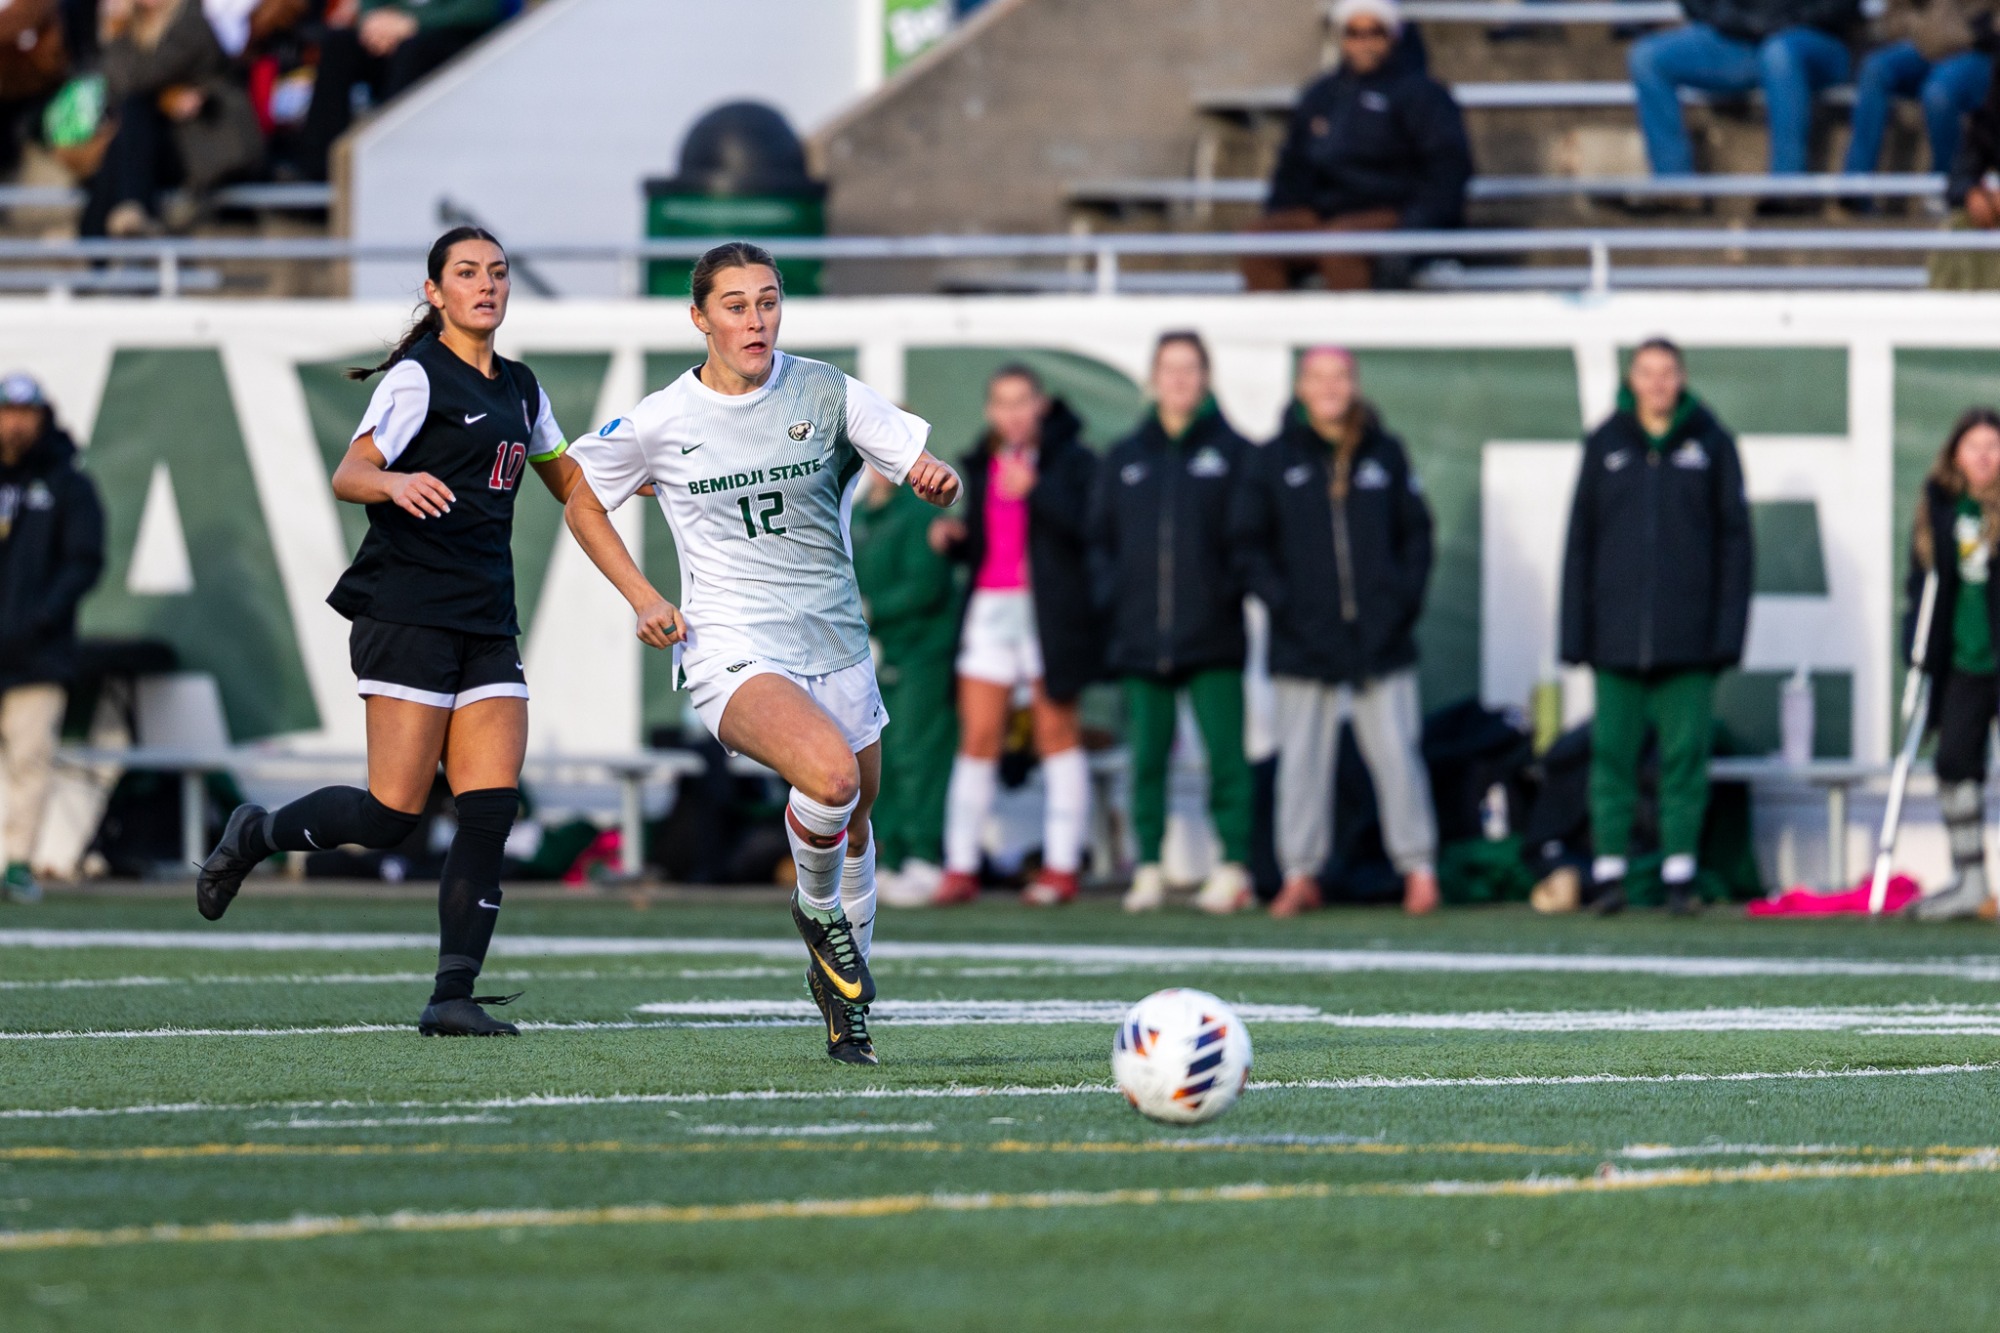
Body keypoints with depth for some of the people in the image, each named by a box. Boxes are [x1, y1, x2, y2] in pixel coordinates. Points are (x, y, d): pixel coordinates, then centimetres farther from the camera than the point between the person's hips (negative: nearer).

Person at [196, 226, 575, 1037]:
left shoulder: (520, 390, 18)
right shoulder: (419, 377, -5)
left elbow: (567, 481, 32)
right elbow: (348, 474, -15)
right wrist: (395, 483, -37)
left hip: (487, 626, 7)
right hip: (409, 614, -7)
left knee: (493, 805, -7)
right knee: (393, 813, -10)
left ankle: (453, 997, -6)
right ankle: (254, 835, 17)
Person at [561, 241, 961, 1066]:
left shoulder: (825, 395, 0)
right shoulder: (659, 423, -4)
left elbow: (933, 477, -1)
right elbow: (581, 502, 12)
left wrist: (938, 479, -25)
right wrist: (642, 598, 1)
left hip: (835, 648, 4)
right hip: (732, 651, -4)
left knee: (852, 829, 11)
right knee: (832, 775, -30)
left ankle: (844, 998, 36)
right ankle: (818, 909, 1)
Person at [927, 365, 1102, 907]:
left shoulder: (1072, 460, -3)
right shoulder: (982, 465, 16)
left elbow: (1089, 527, -17)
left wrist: (1034, 490, -24)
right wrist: (953, 538, 1)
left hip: (1048, 612, -5)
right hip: (989, 608, 5)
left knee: (1056, 731, 1)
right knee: (978, 736, 0)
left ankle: (1062, 866, 5)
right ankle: (960, 867, 0)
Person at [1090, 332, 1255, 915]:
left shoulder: (1232, 452, 5)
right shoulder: (1125, 458, 13)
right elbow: (1100, 535, 15)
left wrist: (1233, 589, -9)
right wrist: (1111, 595, 2)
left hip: (1213, 637, -3)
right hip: (1140, 637, 3)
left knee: (1226, 752, -7)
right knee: (1147, 754, 3)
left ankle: (1234, 867, -4)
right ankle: (1148, 870, 6)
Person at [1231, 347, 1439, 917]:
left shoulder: (1385, 454, 7)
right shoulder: (1271, 461, 4)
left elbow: (1416, 533, 10)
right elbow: (1249, 545, 5)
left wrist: (1405, 598, -3)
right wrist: (1281, 602, -7)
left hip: (1381, 636, 0)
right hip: (1304, 641, 0)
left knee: (1396, 753, -1)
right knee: (1302, 758, 3)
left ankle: (1418, 867, 3)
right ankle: (1300, 874, 9)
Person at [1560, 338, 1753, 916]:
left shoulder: (1711, 444, 5)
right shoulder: (1605, 445, 8)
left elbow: (1734, 538, 5)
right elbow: (1581, 539, 9)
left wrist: (1728, 629, -3)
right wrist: (1575, 631, 2)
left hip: (1687, 636, -1)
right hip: (1617, 634, 1)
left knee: (1685, 753, -1)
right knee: (1613, 753, 0)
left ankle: (1680, 873, 4)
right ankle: (1609, 871, 3)